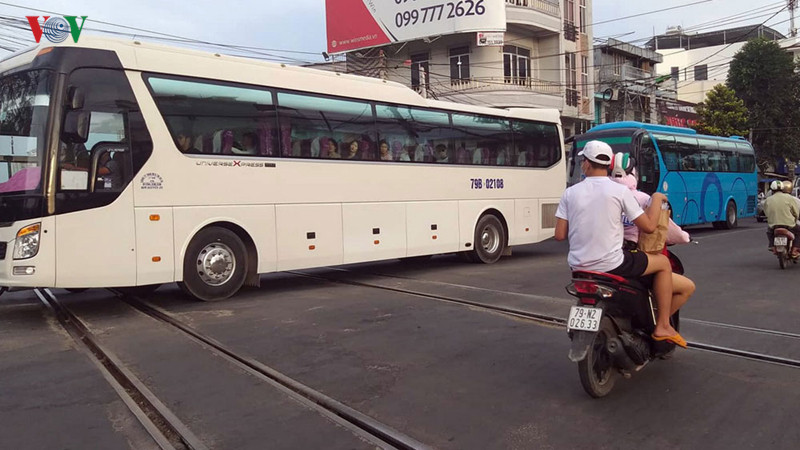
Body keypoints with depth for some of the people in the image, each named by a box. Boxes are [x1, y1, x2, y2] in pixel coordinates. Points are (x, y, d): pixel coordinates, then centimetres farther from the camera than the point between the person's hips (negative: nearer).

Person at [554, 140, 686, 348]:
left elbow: (560, 235, -3)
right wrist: (657, 198, 11)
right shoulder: (619, 191, -9)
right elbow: (648, 226, -5)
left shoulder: (570, 193, -1)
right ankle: (663, 326, 15)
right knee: (663, 263, 16)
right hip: (611, 265, -4)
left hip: (579, 267, 4)